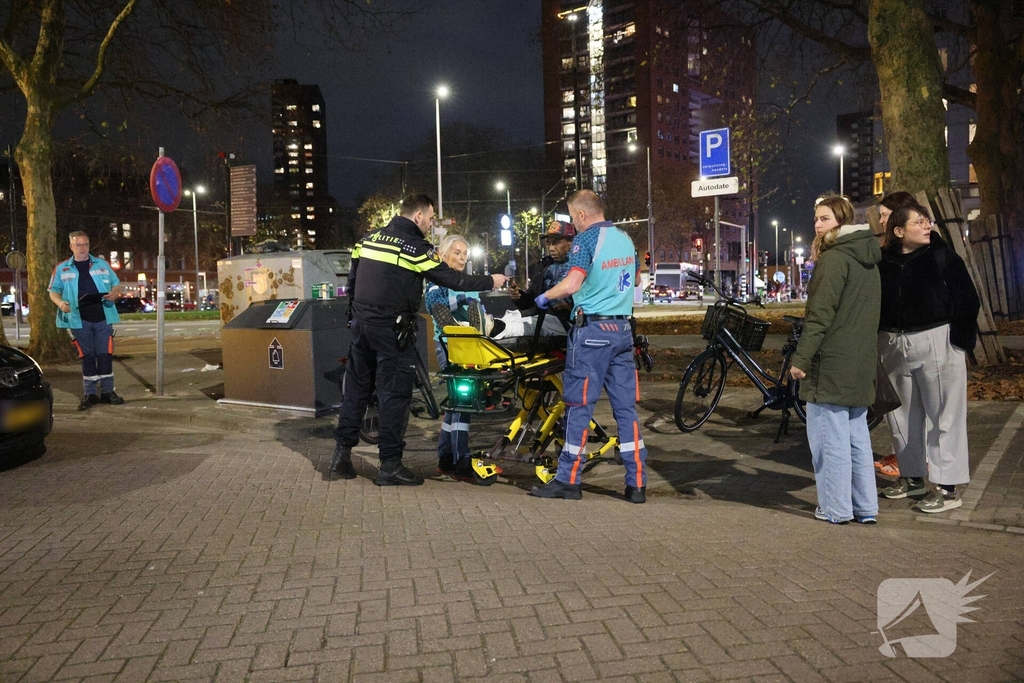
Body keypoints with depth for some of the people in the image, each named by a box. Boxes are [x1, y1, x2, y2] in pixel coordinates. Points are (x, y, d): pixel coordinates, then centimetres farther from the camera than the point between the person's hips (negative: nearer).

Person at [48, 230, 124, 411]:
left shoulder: (102, 265, 11)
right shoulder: (62, 268, 9)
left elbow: (116, 285, 14)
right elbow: (54, 291, 10)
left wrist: (114, 293, -9)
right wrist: (60, 302, -11)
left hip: (103, 319, 1)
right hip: (79, 320, -1)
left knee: (105, 355, 2)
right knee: (87, 357, 4)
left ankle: (107, 391, 11)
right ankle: (90, 394, 12)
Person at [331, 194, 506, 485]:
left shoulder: (368, 239, 10)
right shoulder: (416, 248, -11)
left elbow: (352, 279, 15)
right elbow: (453, 280, -11)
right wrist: (491, 281, 0)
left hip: (361, 323, 7)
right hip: (392, 329, -7)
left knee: (357, 388, 14)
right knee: (395, 394, -1)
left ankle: (342, 451, 19)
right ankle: (390, 464, 2)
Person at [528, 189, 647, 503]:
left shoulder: (586, 239, -9)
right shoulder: (625, 238, 13)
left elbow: (572, 284, -22)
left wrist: (545, 296, -5)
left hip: (592, 329, -7)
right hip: (622, 328, 7)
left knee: (579, 404, 0)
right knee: (626, 406, 7)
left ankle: (568, 480, 7)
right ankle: (637, 483, 9)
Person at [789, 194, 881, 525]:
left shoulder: (833, 258, -13)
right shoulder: (868, 259, 15)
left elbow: (820, 315, -19)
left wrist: (801, 358, -17)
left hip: (831, 363, -9)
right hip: (860, 363, 9)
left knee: (830, 437, -2)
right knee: (857, 435, 13)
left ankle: (836, 508, 4)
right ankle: (866, 507, 17)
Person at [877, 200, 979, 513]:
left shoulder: (942, 256, -4)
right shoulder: (883, 261, 4)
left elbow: (967, 300, -5)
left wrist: (960, 341, -9)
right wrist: (879, 339, 4)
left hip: (936, 342, -4)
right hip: (894, 344, 4)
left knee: (944, 416, -1)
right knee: (901, 415, 13)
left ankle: (948, 488, 5)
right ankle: (912, 476, 28)